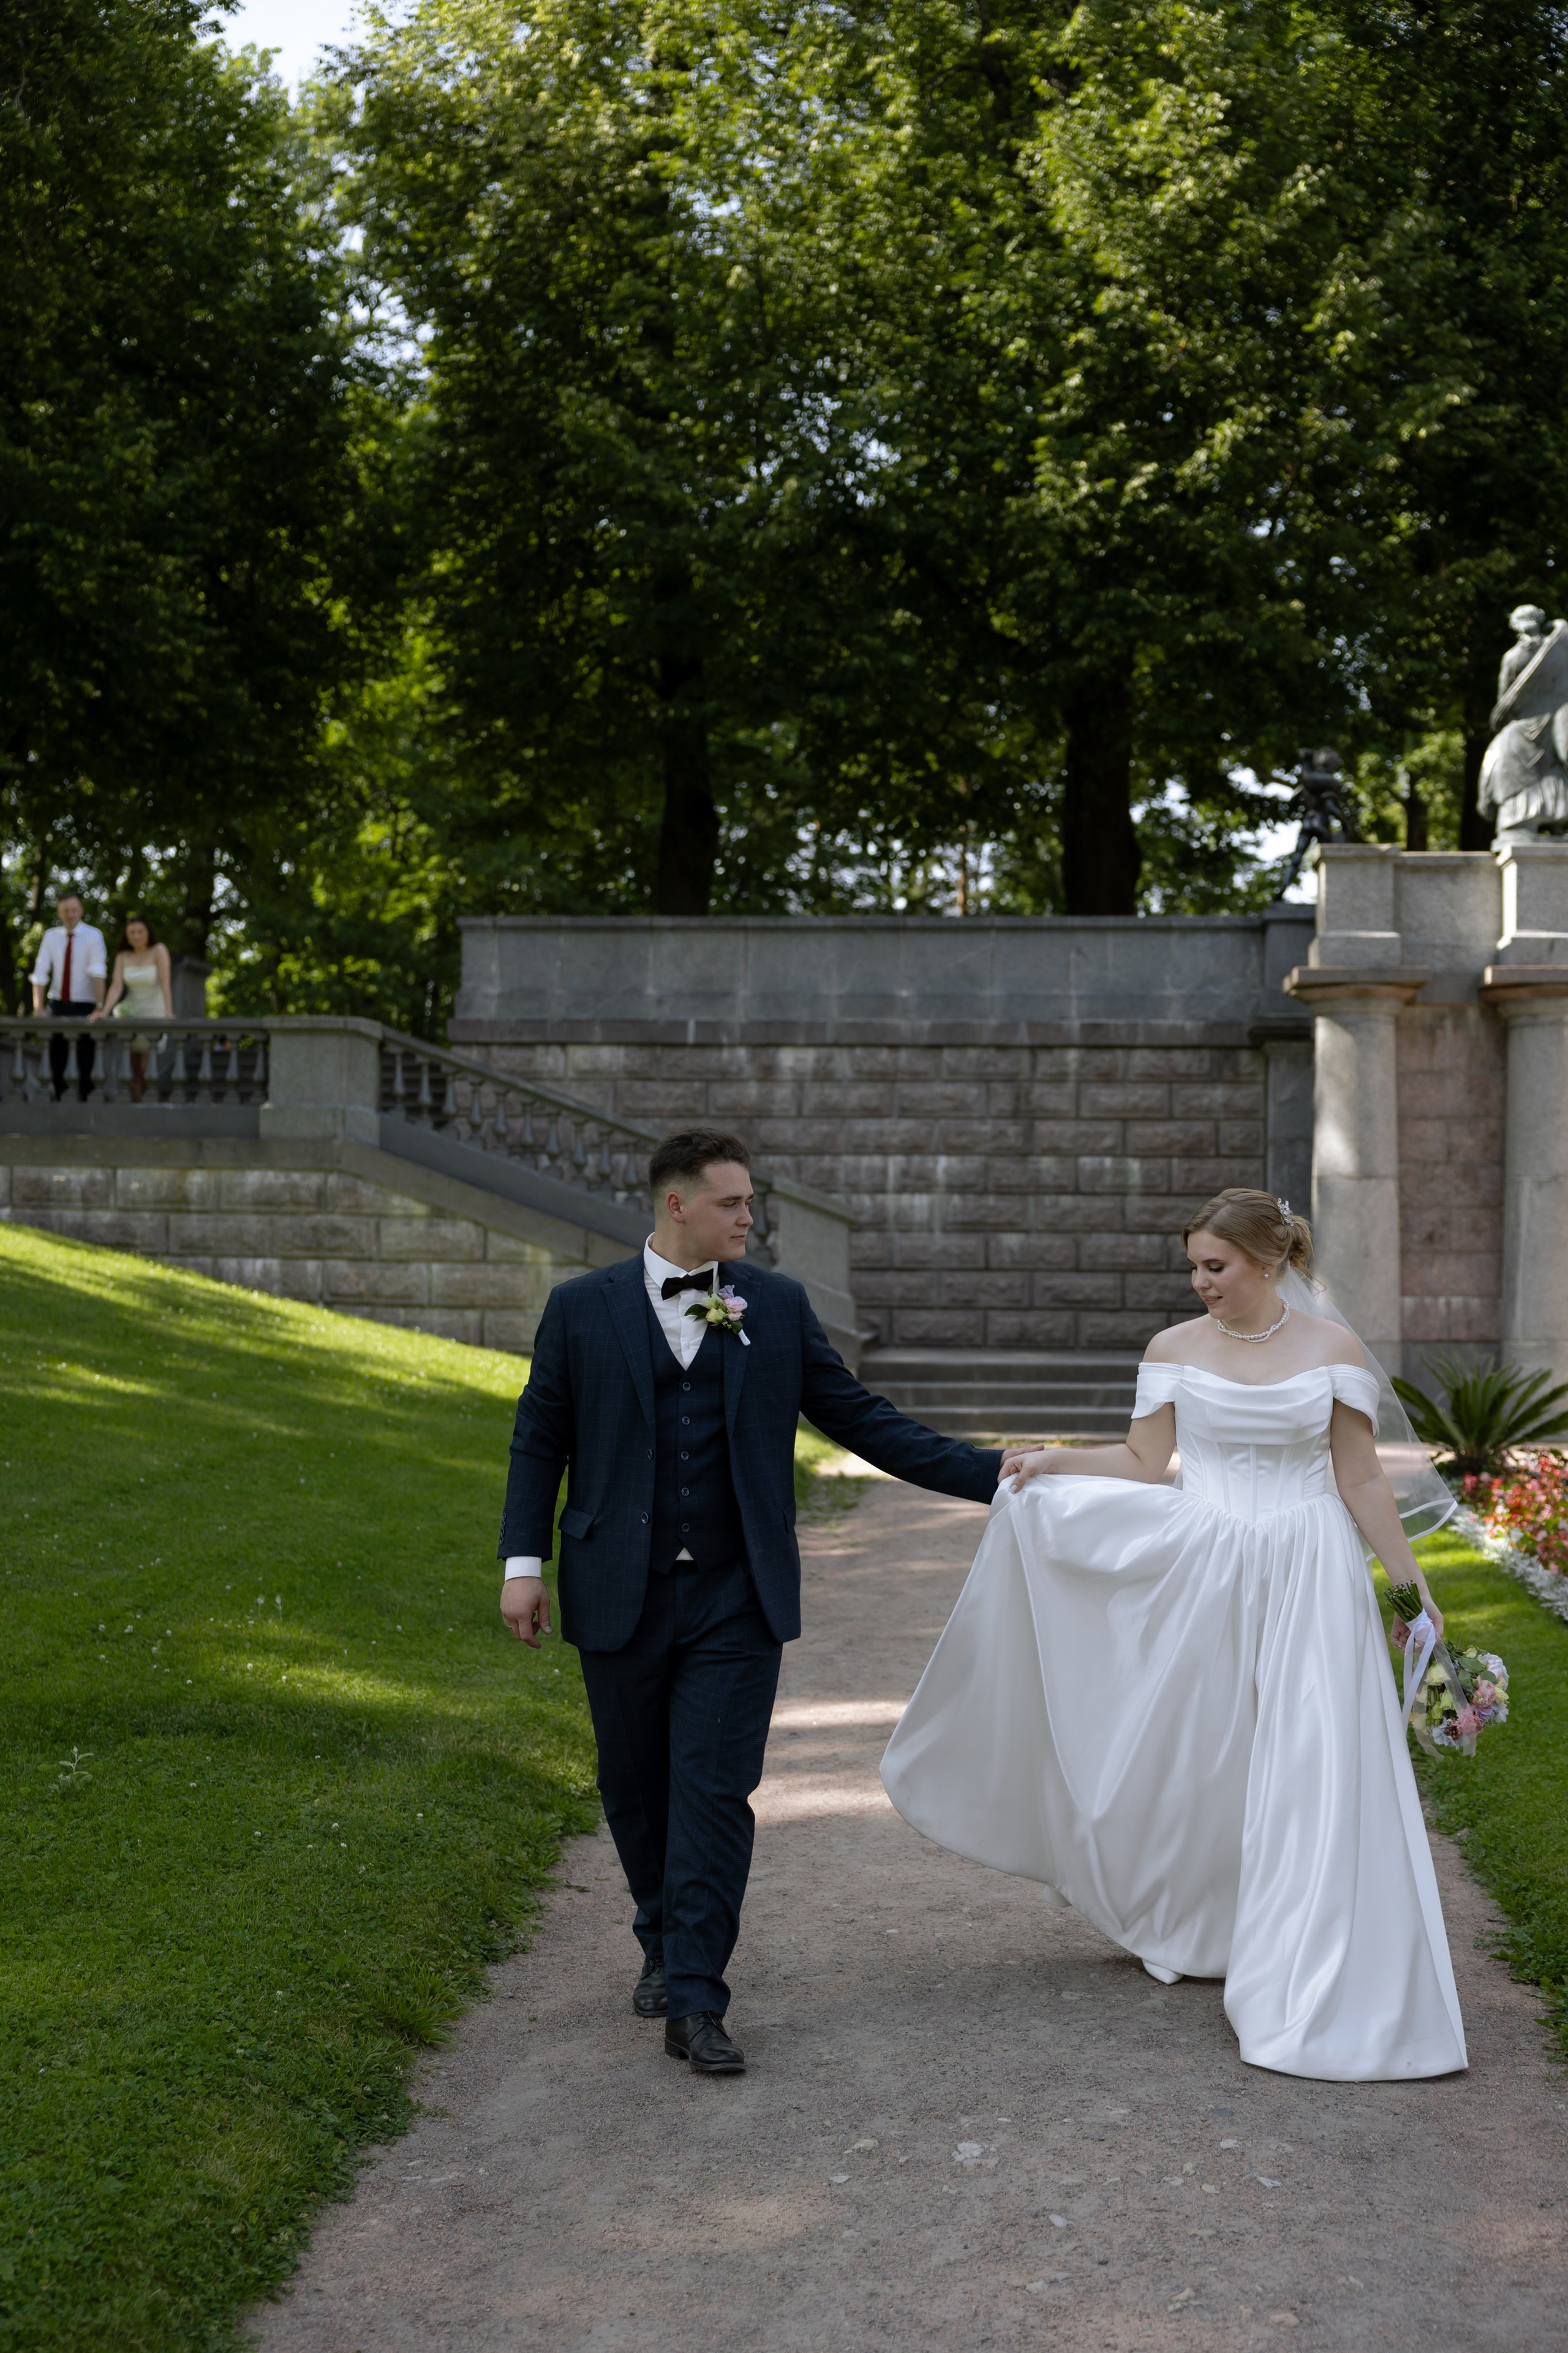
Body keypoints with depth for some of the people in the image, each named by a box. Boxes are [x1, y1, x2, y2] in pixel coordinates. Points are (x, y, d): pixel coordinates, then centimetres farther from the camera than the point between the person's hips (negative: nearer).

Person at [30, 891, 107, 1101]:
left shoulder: (93, 935, -6)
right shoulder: (51, 936, 3)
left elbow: (98, 973, -16)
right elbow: (40, 973, -1)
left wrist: (99, 1006, -24)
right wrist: (38, 1008, -10)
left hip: (84, 1006, -3)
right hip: (58, 1004, 3)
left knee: (86, 1061, -2)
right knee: (56, 1059, 4)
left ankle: (85, 1099, 5)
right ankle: (57, 1098, 14)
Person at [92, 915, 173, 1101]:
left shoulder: (158, 951, -8)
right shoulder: (123, 957, 3)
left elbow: (165, 983, -18)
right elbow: (117, 986, -7)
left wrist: (169, 1013, -30)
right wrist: (105, 1011, -24)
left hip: (154, 1015, -4)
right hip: (131, 1014, 4)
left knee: (144, 1069, -9)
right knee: (133, 1070, 0)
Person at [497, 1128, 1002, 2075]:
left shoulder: (778, 1305, 4)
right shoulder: (582, 1308, 1)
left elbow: (860, 1418, 5)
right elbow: (541, 1439, 5)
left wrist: (990, 1472, -1)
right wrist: (525, 1561, -3)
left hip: (736, 1600, 0)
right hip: (622, 1598, 1)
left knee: (715, 1789, -5)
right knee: (635, 1787, 12)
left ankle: (696, 2000, 0)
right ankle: (665, 1945, 35)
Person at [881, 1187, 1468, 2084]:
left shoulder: (1332, 1347, -3)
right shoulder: (1175, 1348, 2)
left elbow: (1361, 1479, 1)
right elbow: (1144, 1464, 5)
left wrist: (1413, 1583, 0)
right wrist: (1051, 1460, -5)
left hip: (1308, 1580, -2)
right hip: (1205, 1575, 2)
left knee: (1311, 1774, -4)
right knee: (1201, 1761, 9)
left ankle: (1321, 1993, 6)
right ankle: (1202, 1933, 31)